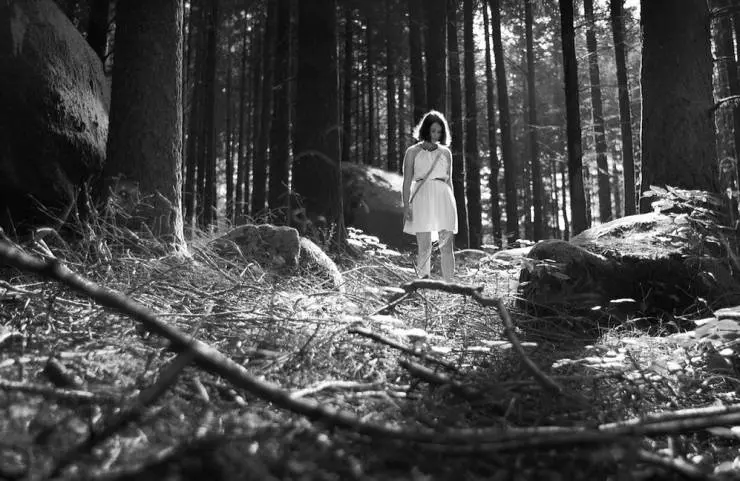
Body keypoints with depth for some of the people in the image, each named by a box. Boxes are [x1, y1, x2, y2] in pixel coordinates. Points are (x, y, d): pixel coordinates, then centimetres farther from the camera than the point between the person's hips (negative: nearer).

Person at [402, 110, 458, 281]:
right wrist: (406, 206, -5)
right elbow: (407, 181, 5)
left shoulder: (445, 152, 15)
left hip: (444, 199, 3)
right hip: (422, 200, -2)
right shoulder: (413, 152, 7)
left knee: (447, 246, -5)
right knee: (424, 247, -7)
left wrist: (452, 206, 16)